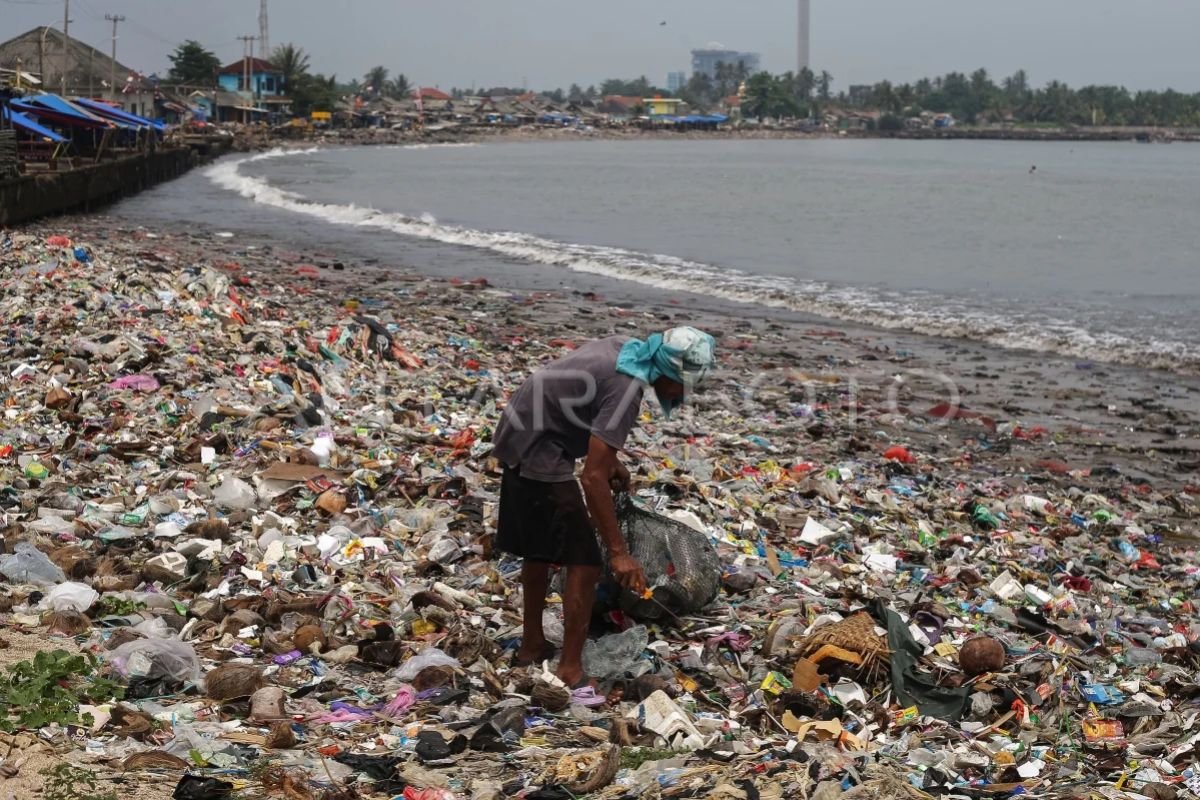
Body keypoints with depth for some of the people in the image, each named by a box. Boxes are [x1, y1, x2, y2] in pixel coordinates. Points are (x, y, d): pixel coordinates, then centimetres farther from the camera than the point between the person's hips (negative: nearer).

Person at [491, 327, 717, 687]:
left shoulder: (623, 348, 1)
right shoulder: (627, 389, -26)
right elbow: (593, 478, -28)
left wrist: (609, 457, 16)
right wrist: (618, 553, -25)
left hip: (519, 439, 10)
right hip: (539, 455, -10)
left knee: (540, 549, 22)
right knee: (585, 561, -5)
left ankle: (532, 646, 34)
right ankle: (571, 671, -2)